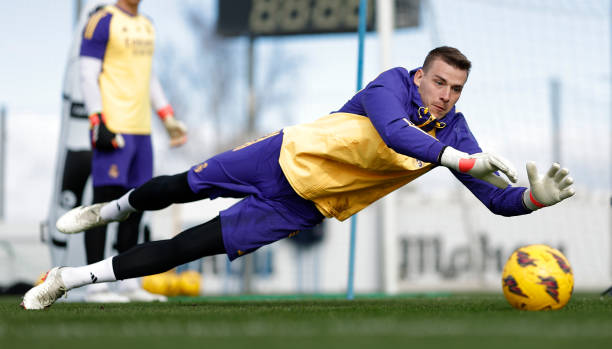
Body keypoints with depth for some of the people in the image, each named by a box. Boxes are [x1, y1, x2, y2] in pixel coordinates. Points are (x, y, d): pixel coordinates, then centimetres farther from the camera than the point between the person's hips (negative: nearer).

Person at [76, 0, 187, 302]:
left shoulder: (146, 26, 19)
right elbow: (88, 75, -9)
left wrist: (168, 118, 21)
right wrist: (98, 123, -17)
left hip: (141, 129, 8)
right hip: (113, 128, -8)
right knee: (105, 202, -9)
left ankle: (129, 284, 14)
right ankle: (95, 286, -8)